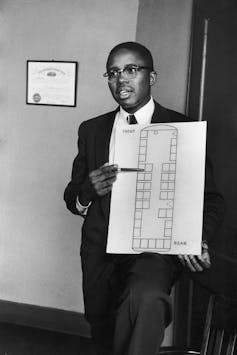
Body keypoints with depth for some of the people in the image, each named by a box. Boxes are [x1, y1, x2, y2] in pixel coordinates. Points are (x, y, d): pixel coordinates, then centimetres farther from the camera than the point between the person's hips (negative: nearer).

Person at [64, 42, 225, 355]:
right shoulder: (91, 130, 11)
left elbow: (210, 199, 2)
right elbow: (72, 197, 15)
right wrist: (86, 192, -10)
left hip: (155, 248, -4)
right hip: (101, 251, 4)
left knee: (145, 298, -35)